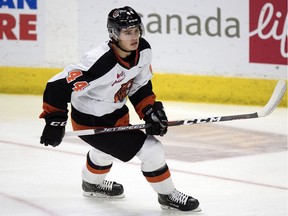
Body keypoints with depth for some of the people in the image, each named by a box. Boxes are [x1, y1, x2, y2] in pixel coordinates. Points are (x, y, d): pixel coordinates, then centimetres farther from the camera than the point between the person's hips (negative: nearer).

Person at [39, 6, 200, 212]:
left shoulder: (143, 50, -15)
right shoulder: (100, 63, -37)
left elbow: (140, 85, 1)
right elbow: (60, 85, -33)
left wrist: (150, 110, -9)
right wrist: (55, 121, -32)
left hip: (115, 113, 9)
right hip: (90, 121, -9)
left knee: (106, 149, 38)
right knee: (151, 151, -13)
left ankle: (92, 184, 69)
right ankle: (167, 195, 10)